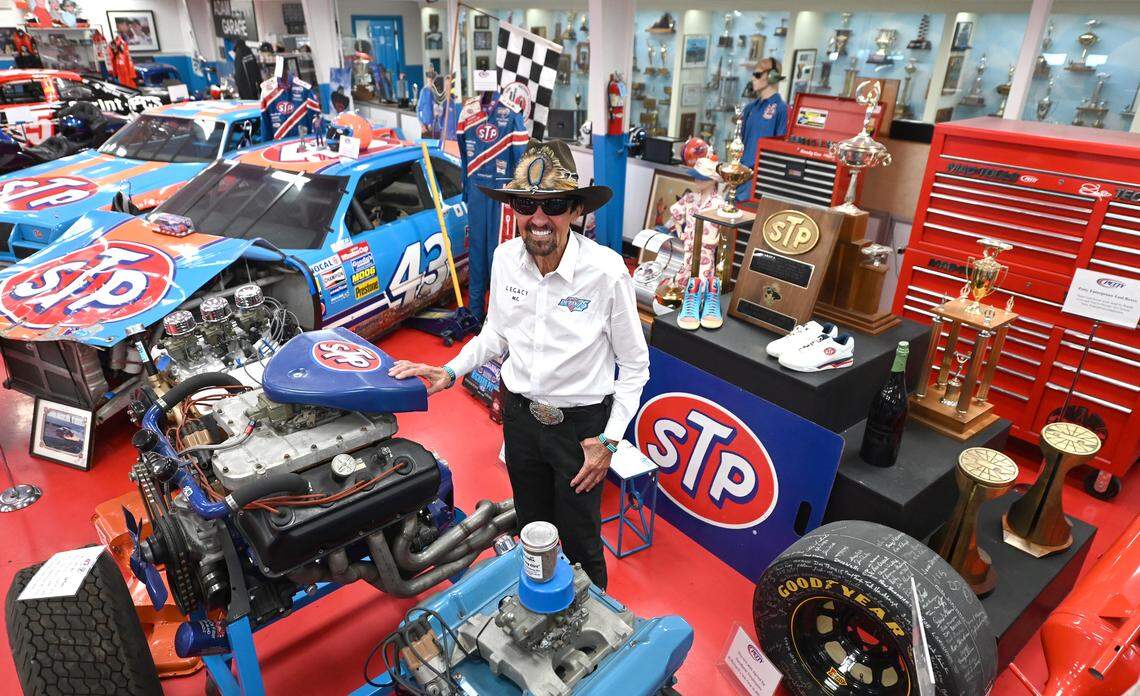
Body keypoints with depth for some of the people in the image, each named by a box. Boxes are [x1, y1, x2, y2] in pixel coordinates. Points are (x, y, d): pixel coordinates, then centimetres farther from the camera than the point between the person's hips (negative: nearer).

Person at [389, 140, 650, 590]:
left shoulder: (606, 270, -22)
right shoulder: (505, 259, -8)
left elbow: (635, 365, -11)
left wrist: (608, 440, -13)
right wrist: (450, 372, -2)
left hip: (581, 424, -4)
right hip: (520, 414, 4)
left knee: (580, 542, 13)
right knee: (531, 529, 24)